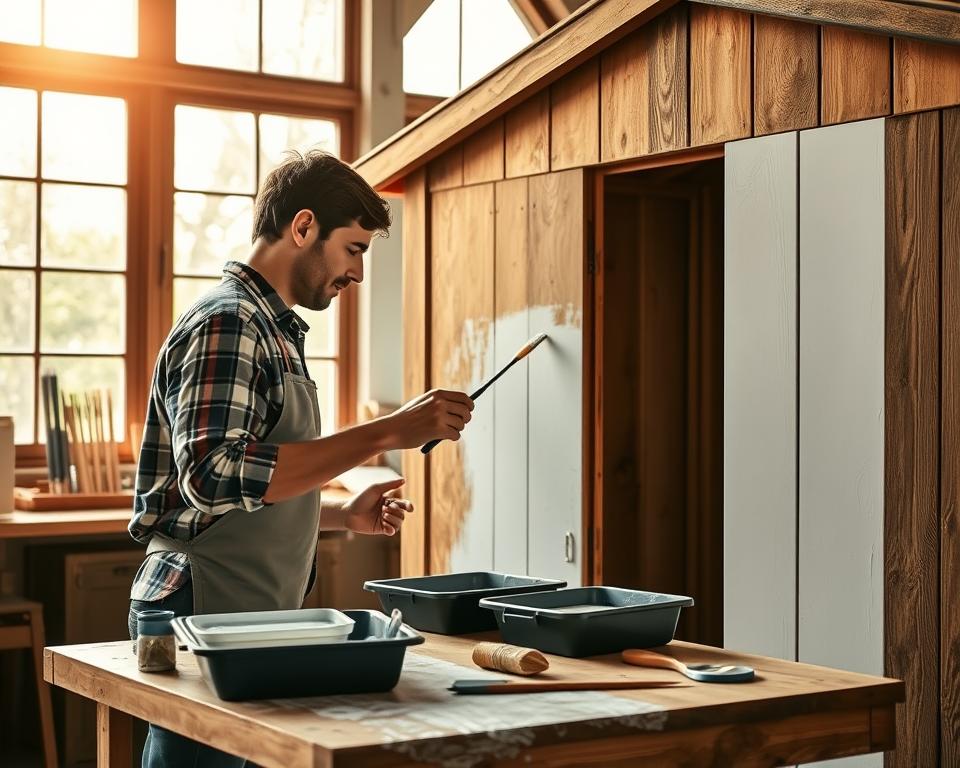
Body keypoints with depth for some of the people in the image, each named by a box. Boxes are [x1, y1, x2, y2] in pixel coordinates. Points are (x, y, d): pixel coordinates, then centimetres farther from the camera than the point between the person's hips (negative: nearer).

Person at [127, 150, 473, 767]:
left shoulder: (272, 328, 19)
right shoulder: (227, 323, -12)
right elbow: (215, 474, -28)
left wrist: (344, 515, 12)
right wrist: (385, 434, -27)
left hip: (253, 616, 10)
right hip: (204, 614, -10)